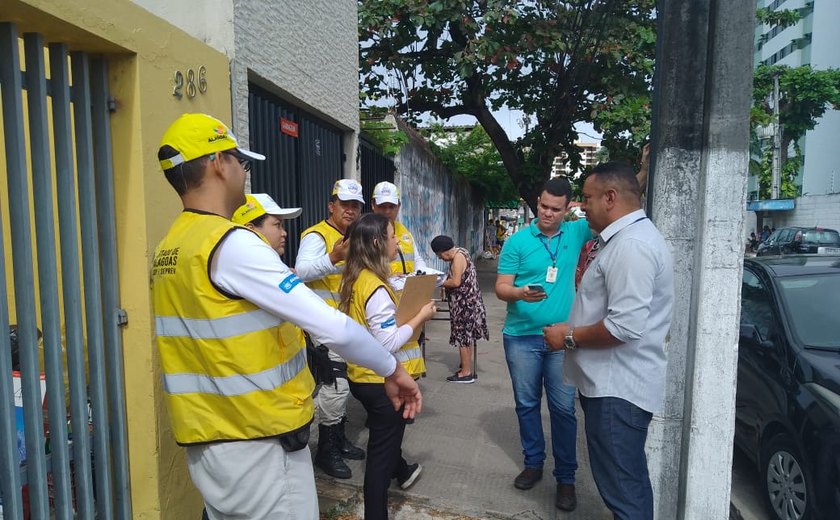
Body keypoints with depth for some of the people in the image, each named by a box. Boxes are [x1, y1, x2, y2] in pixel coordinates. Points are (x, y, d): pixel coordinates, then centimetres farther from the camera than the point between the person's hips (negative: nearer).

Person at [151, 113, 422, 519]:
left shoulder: (166, 251, 6)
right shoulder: (231, 243, -21)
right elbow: (331, 326, -23)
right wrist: (392, 370, -10)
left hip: (206, 440, 8)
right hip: (258, 443, -8)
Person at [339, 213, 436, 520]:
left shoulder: (355, 279, 2)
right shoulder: (376, 288, -26)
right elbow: (389, 343, -28)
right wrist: (421, 316, -17)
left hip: (363, 376, 10)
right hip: (382, 381, -10)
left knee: (384, 436, 31)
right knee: (381, 449, 7)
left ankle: (402, 472, 57)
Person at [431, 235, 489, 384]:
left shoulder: (458, 256, -17)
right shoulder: (459, 253, 13)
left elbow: (456, 282, -23)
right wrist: (445, 281, 5)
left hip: (464, 303, -10)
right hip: (466, 302, 10)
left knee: (463, 336, -3)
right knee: (466, 335, 15)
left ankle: (466, 373, 4)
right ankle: (467, 368, 23)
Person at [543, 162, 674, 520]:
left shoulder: (631, 245, -21)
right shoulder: (625, 238, 14)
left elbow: (625, 326, -28)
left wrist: (569, 338, -15)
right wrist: (574, 329, 14)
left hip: (618, 386, -11)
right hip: (615, 382, 11)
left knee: (622, 489, 1)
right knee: (629, 482, 22)